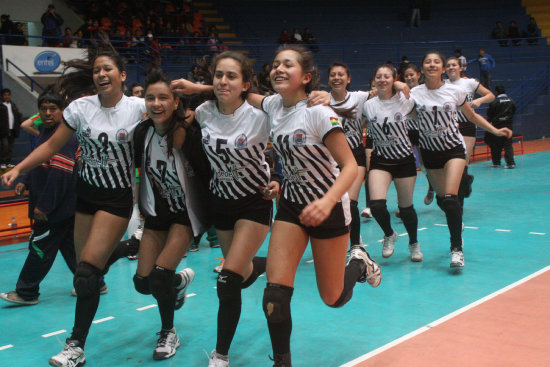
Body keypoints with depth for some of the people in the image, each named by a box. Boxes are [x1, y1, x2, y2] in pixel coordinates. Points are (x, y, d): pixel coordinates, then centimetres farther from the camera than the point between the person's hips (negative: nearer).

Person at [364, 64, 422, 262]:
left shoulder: (405, 101, -7)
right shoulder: (368, 106, -2)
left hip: (404, 159, -1)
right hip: (380, 161, 1)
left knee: (406, 207, 5)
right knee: (377, 205, -17)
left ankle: (414, 243, 33)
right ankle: (389, 235, 15)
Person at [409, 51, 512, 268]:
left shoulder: (455, 92, -4)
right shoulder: (415, 94, -5)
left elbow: (472, 116, 9)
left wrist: (495, 131, 4)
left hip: (454, 148, -2)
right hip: (430, 152, 2)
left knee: (450, 197, -19)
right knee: (442, 199, 8)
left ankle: (457, 248, -10)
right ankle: (458, 224, 43)